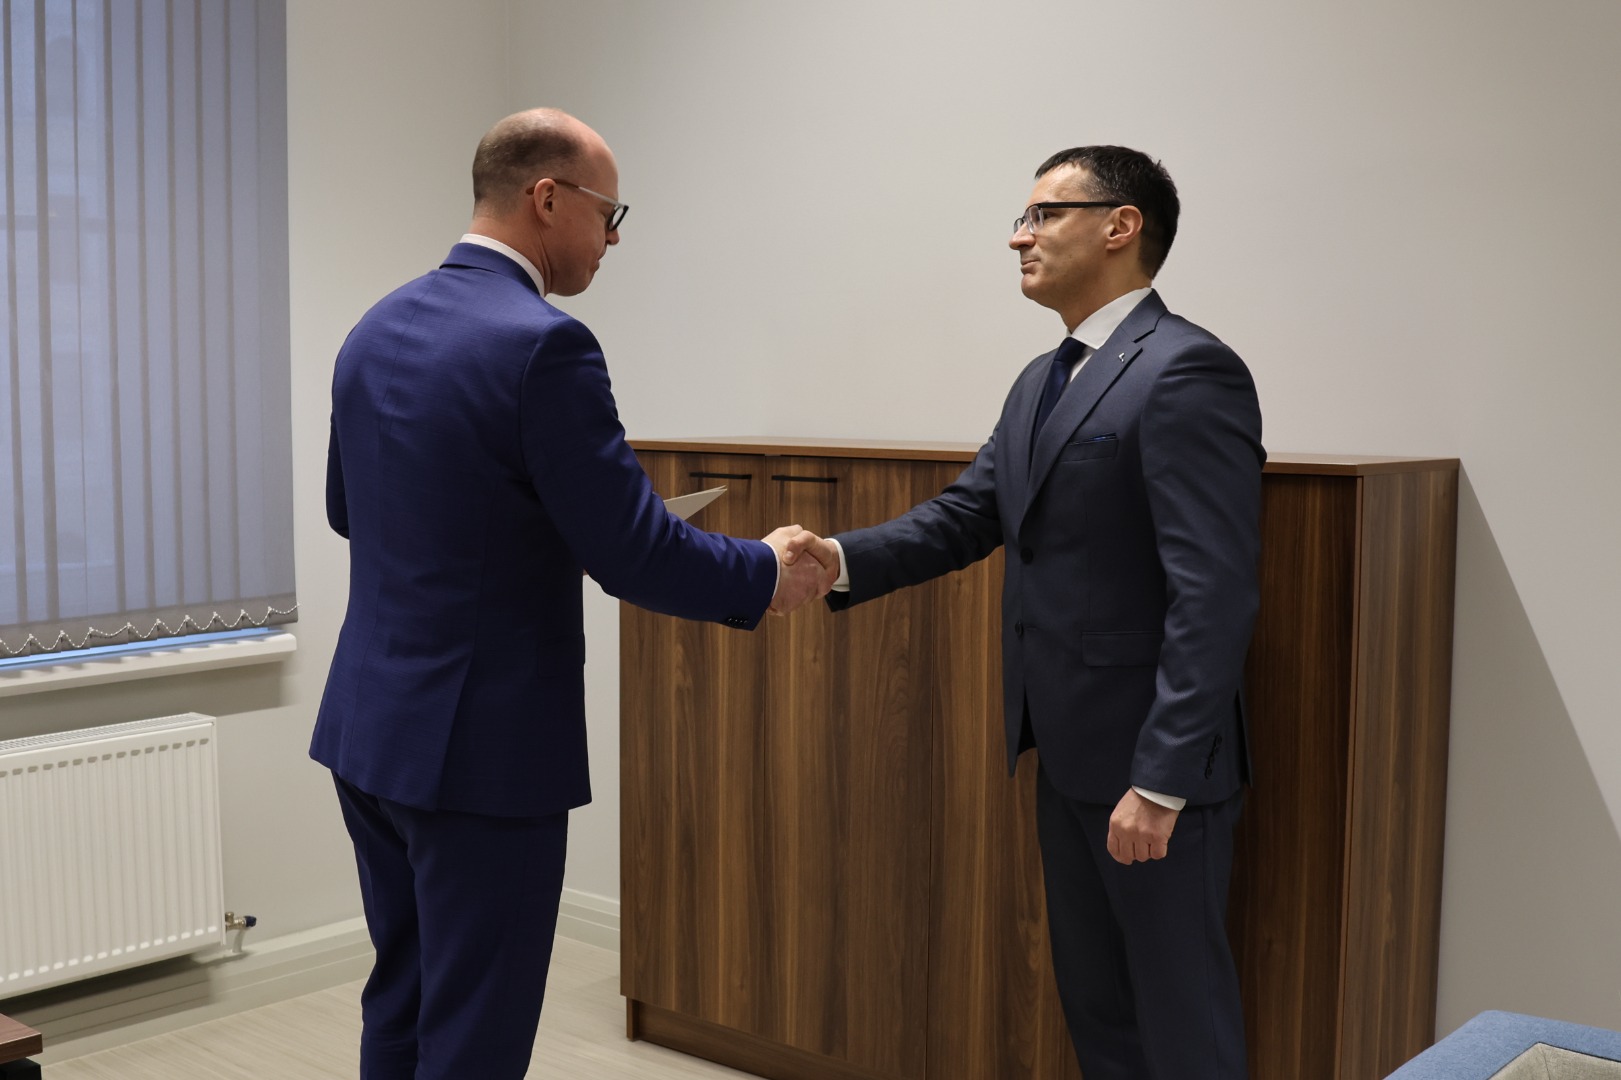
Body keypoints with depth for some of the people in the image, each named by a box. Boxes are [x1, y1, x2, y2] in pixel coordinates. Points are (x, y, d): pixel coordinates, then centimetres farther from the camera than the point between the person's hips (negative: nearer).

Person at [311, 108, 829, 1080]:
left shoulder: (377, 330, 7)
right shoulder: (543, 346, -19)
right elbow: (636, 555, -18)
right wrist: (767, 573, -1)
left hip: (370, 725, 9)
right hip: (481, 745, -8)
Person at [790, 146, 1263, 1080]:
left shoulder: (1187, 371, -16)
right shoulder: (1042, 382, 13)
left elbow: (1214, 593, -22)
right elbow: (963, 517, 8)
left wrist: (1163, 779, -24)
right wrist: (843, 558, -10)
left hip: (1158, 761, -8)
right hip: (1071, 755, 9)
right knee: (1094, 1000, 19)